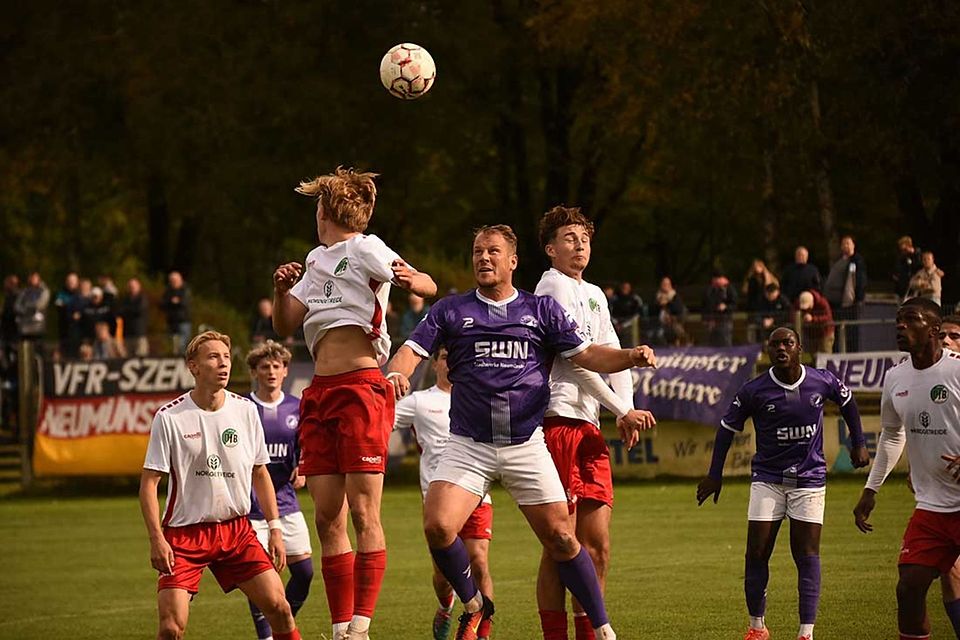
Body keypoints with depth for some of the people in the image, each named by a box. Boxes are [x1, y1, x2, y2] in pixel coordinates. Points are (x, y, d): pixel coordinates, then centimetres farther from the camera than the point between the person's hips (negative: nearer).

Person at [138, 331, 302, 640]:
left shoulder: (245, 410, 3)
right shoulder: (169, 417, -9)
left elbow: (260, 473, 13)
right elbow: (149, 483, -7)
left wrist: (275, 528, 7)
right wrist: (156, 539, -16)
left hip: (237, 530, 3)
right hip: (184, 533, -3)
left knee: (278, 607, -7)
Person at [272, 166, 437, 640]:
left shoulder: (365, 249, -2)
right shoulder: (317, 261, 20)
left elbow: (429, 287, -9)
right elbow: (285, 325, 22)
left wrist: (410, 280, -30)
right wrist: (283, 290, 4)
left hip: (360, 388, -8)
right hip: (320, 393, 8)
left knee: (363, 512, -11)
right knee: (328, 518, 3)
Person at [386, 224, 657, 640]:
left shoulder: (542, 309, 9)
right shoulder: (451, 311, 9)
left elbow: (586, 355, 6)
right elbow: (413, 350, 0)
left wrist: (631, 356, -13)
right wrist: (397, 373, -24)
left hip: (526, 445, 0)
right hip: (468, 445, 0)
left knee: (560, 538, -5)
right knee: (437, 527, -17)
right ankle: (473, 606, 9)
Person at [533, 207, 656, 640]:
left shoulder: (594, 295, 21)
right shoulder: (554, 287, -5)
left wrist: (628, 409, 1)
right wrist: (623, 410, -9)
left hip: (588, 426, 8)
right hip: (558, 421, -8)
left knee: (597, 545, 6)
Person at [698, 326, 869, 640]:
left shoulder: (822, 381, -6)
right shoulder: (754, 390, -10)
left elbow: (847, 402, 16)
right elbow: (728, 427, 3)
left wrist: (858, 444, 16)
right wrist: (715, 475, 3)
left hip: (809, 479, 0)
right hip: (767, 479, 0)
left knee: (807, 553, -6)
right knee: (757, 552, -3)